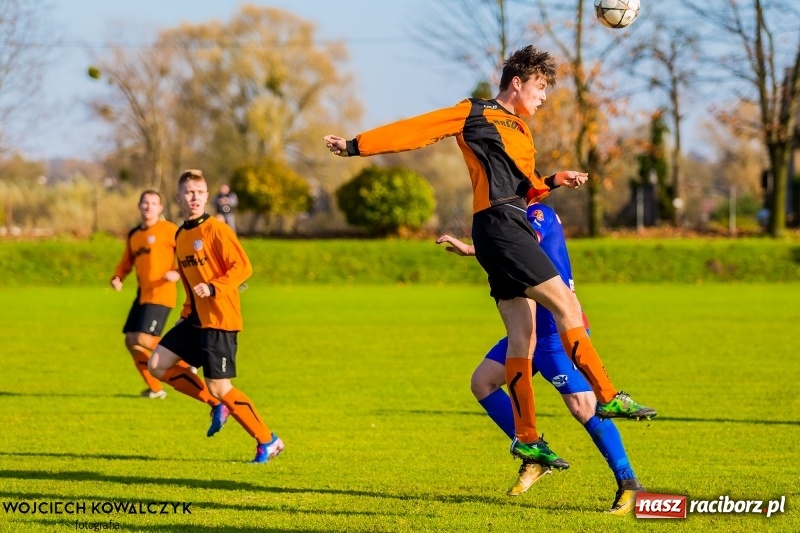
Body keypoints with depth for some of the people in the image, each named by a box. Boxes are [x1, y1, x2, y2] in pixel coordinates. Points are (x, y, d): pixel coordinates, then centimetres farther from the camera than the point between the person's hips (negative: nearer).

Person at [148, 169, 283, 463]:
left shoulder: (216, 230, -12)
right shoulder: (181, 236, 13)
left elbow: (243, 267, -18)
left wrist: (213, 288, -27)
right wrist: (186, 313, 16)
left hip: (220, 320, -8)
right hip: (195, 319, 8)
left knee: (219, 387, -10)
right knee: (157, 365, 3)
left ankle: (267, 441, 2)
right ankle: (218, 405, 14)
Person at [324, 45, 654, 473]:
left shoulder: (520, 132, 25)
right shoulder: (476, 114, 1)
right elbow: (413, 131, 0)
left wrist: (556, 181, 7)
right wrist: (355, 147, -4)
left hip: (511, 230, 9)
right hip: (499, 226, -9)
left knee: (523, 336, 5)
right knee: (565, 305, -12)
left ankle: (526, 438, 5)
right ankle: (608, 397, -11)